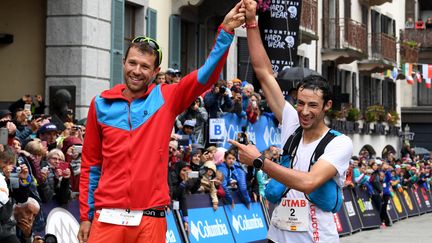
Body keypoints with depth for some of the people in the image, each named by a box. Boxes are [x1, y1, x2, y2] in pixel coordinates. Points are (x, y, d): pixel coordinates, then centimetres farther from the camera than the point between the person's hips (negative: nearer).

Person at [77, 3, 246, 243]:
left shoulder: (166, 98, 4)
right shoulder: (101, 104, 6)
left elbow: (207, 74, -6)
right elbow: (90, 164, 9)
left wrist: (225, 31, -17)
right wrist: (86, 216, 7)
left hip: (150, 219, 0)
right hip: (107, 217, 0)